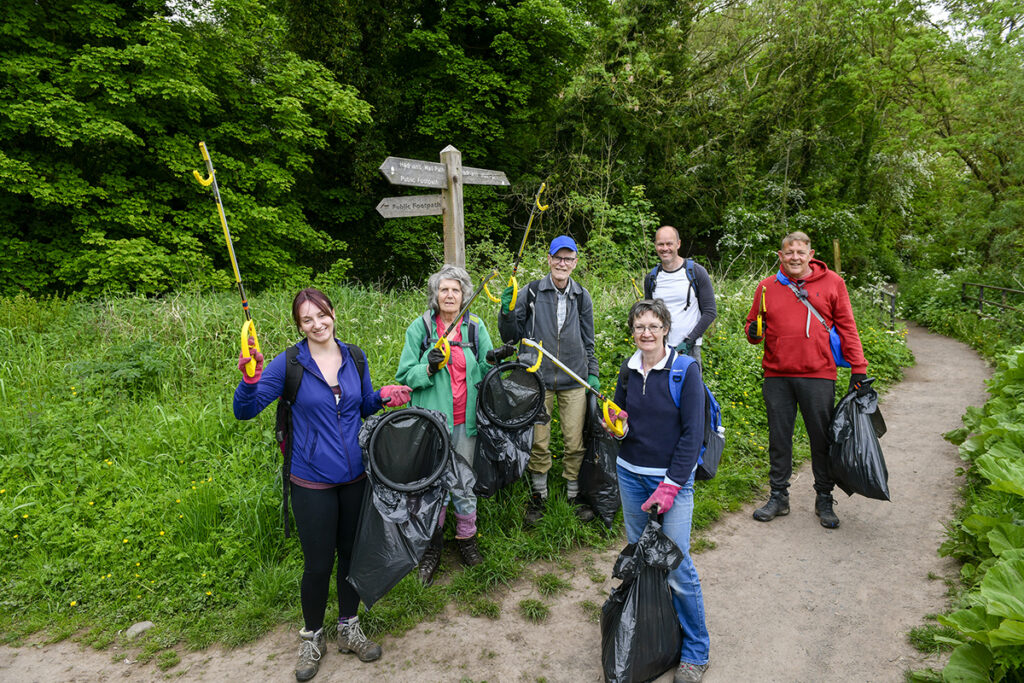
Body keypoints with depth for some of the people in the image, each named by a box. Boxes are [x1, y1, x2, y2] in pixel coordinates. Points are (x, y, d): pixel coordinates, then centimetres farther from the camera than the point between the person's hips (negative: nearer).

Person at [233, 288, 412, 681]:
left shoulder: (355, 358, 2)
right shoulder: (290, 364, -10)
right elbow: (244, 411, -10)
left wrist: (384, 396, -7)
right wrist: (250, 378, -29)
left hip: (355, 477, 4)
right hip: (312, 484, -3)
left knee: (352, 553, 16)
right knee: (318, 563, 7)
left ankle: (349, 629, 39)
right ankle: (312, 637, 34)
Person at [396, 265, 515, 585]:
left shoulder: (475, 327, 4)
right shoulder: (420, 327, -2)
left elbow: (482, 373, 9)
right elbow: (405, 375, -1)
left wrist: (493, 359, -12)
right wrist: (429, 368, -19)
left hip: (464, 420, 2)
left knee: (465, 480, 13)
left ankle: (466, 536, 34)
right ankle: (432, 545, 25)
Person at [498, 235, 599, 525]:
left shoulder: (582, 297, 6)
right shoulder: (531, 292, -3)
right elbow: (510, 337, 1)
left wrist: (593, 373, 11)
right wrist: (508, 313, -16)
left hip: (574, 381, 2)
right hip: (538, 379, -2)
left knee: (576, 442, 6)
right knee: (538, 443, 6)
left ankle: (575, 495, 25)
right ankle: (538, 496, 25)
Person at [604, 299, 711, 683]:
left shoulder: (685, 370, -10)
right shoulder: (627, 371, 5)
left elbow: (693, 433, -12)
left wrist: (670, 486, -15)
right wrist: (618, 426, -10)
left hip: (673, 476, -4)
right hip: (630, 474, 5)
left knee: (677, 566, -5)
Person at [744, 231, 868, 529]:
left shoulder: (832, 282, 4)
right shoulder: (767, 286, 7)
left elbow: (846, 326, 4)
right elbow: (754, 323, 17)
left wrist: (858, 368, 0)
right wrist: (754, 333, -8)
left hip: (818, 375, -1)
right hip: (777, 376, 2)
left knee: (822, 439, 7)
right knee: (779, 438, 9)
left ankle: (824, 500, 23)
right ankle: (778, 497, 22)